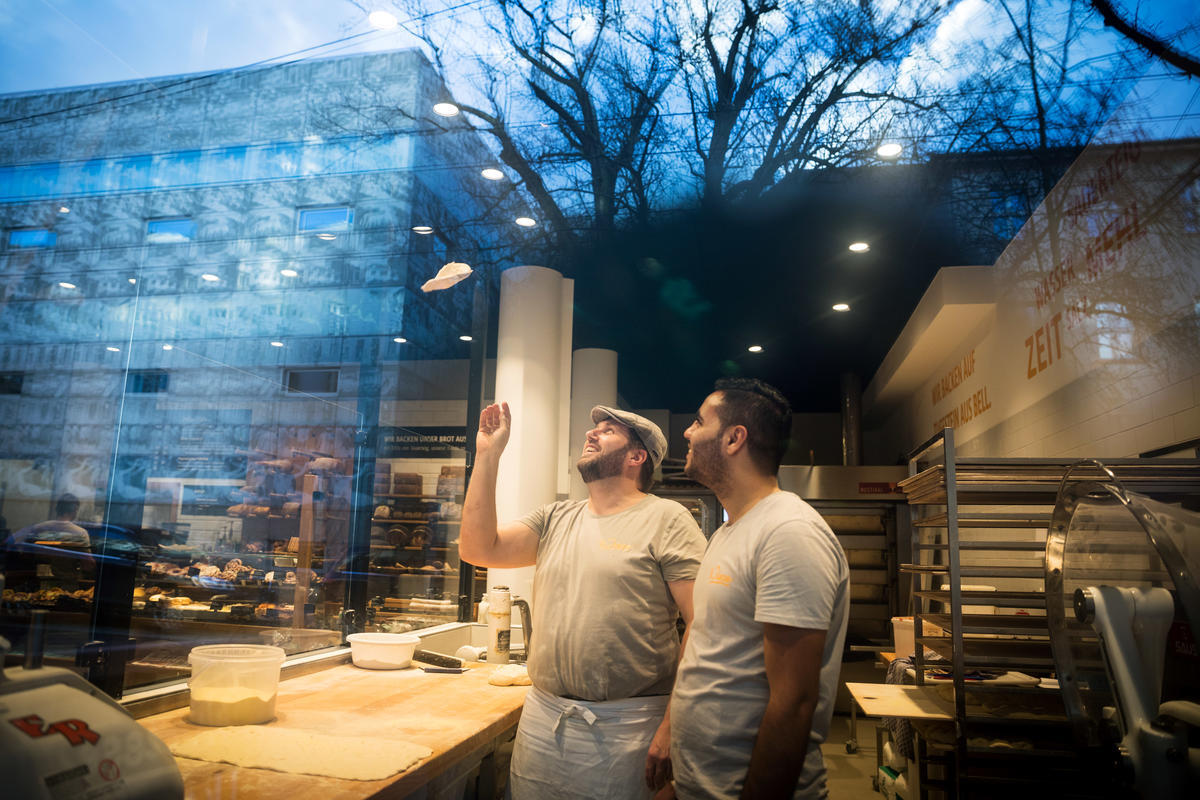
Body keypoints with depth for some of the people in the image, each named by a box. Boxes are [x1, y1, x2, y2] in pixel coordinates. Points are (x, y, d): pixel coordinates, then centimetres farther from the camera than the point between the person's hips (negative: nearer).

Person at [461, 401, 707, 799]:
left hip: (626, 727, -5)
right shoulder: (555, 519, 10)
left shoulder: (667, 520, -7)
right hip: (541, 717, 5)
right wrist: (487, 455, -3)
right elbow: (478, 549, 0)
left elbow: (700, 626, -12)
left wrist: (673, 725, -18)